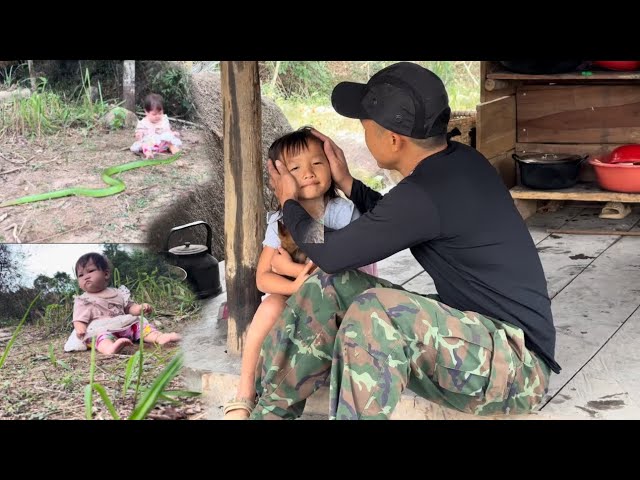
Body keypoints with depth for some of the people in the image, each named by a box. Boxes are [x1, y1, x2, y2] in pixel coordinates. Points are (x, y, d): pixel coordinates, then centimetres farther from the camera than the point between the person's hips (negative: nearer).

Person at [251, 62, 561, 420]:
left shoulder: (425, 193, -24)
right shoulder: (457, 161, 3)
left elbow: (329, 254, -10)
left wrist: (290, 204, 8)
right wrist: (347, 184, 23)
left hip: (517, 363, -10)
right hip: (469, 335, 10)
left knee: (375, 310, -34)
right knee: (329, 288, 0)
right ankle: (270, 410, 4)